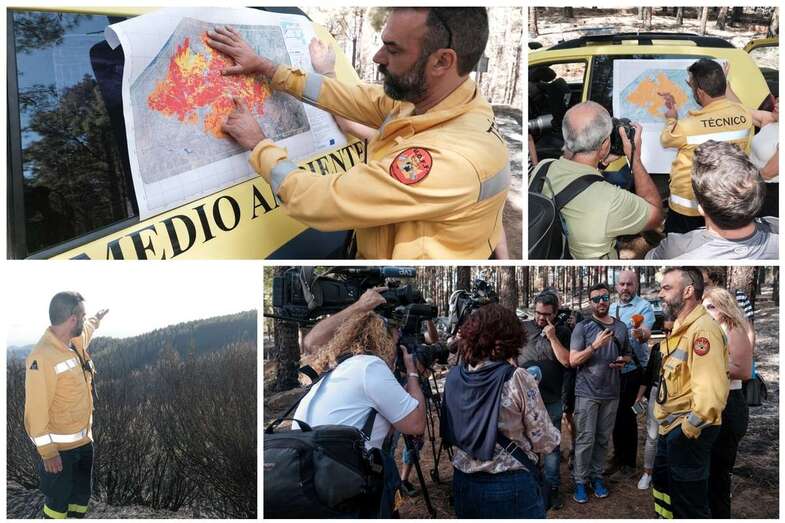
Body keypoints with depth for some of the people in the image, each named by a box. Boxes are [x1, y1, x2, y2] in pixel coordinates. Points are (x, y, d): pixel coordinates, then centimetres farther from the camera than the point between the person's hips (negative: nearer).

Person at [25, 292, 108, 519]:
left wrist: (97, 318, 48)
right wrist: (47, 452, -23)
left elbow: (85, 330, 28)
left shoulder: (75, 343, 0)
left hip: (84, 440, 8)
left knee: (82, 494, 20)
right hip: (60, 447, -8)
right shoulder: (42, 357, -26)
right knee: (58, 499, 6)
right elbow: (36, 409, -25)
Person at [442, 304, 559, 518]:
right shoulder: (517, 379, -18)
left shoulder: (453, 377, -4)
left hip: (463, 484, 4)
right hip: (511, 486, -4)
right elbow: (545, 443, -11)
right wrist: (554, 434, 9)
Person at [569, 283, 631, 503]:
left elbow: (627, 354, 23)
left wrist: (623, 361, -1)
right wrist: (595, 345, -23)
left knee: (603, 438, 10)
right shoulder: (582, 327, -6)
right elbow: (573, 360, -10)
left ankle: (597, 476, 21)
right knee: (585, 439, -3)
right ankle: (580, 481, 6)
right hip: (587, 393, -4)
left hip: (611, 393, 4)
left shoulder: (621, 327, 9)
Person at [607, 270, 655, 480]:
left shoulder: (644, 306, -11)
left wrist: (640, 333, -50)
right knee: (616, 412, 14)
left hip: (632, 368, -6)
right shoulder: (611, 308, 10)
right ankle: (618, 457, 29)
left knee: (625, 413, -4)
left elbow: (646, 334, -28)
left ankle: (628, 464, 9)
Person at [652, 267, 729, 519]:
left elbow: (711, 391, -30)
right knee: (662, 484, 23)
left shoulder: (702, 329, -22)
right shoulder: (681, 328, 12)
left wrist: (689, 429, -22)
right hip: (671, 427, 10)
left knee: (688, 500, 2)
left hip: (689, 431, -10)